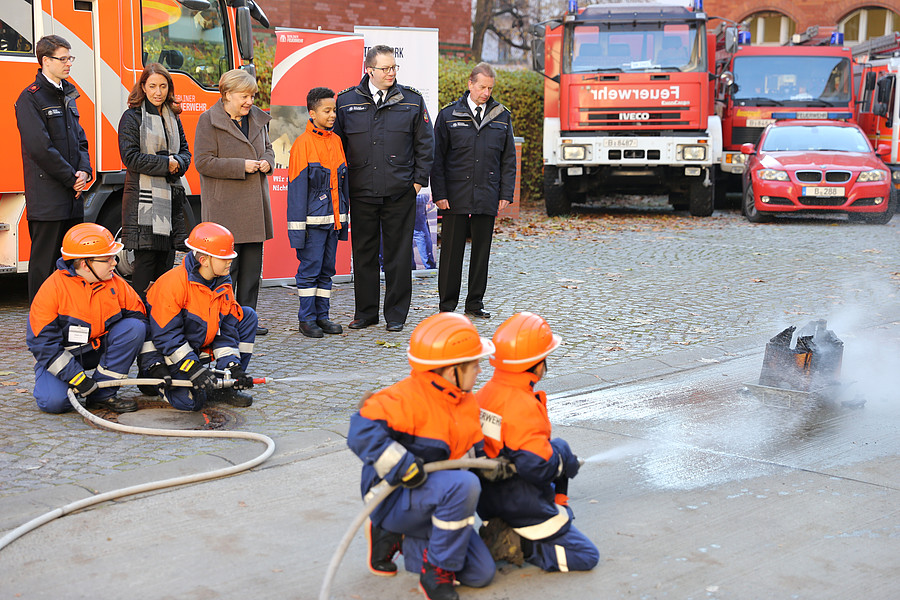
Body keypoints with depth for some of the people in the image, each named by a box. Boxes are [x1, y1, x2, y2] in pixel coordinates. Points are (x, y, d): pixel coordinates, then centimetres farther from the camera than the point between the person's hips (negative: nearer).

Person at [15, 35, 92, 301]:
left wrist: (84, 171, 1)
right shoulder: (30, 98, -8)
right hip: (47, 197, -8)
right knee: (45, 261, -4)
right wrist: (72, 178, -12)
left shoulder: (67, 95, 17)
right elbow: (40, 147, -14)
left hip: (72, 195, 8)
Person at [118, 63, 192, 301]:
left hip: (171, 197, 6)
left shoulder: (172, 117, 17)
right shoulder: (132, 117, -2)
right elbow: (130, 157, -10)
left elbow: (185, 151, 17)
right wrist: (166, 164, -12)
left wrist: (177, 164, -6)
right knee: (146, 258, -8)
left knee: (167, 260, 6)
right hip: (144, 198, -6)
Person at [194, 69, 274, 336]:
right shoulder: (209, 121, -5)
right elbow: (203, 161, -11)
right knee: (227, 264, -4)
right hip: (225, 207, -6)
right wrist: (241, 166, -17)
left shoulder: (258, 118, 14)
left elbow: (267, 148, 26)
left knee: (252, 265, 8)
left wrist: (267, 161, 2)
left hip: (254, 204, 6)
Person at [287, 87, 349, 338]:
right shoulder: (303, 144, -8)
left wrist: (343, 218, 14)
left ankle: (322, 315, 18)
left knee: (327, 270, 10)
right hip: (313, 220, -6)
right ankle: (307, 319, 6)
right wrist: (297, 227, -13)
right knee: (310, 269, -1)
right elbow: (297, 187, -10)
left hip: (333, 219, 6)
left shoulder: (336, 141, 11)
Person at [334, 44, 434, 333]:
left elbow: (425, 143, 7)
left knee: (398, 255, 2)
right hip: (361, 192, 1)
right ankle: (365, 312, 19)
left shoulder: (412, 101, 4)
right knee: (364, 254, 7)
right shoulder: (346, 101, 4)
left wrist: (419, 179, 0)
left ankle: (396, 314, 12)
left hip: (400, 192, -1)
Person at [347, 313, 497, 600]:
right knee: (464, 485, -36)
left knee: (480, 574, -1)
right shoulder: (407, 399, -21)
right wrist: (404, 468, -34)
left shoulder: (466, 402, 7)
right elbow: (362, 431, -32)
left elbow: (472, 450, 21)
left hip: (431, 500, 9)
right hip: (394, 498, -9)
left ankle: (398, 540, 14)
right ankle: (436, 574, -19)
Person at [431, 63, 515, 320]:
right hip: (455, 197, -2)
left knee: (482, 251, 7)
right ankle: (447, 304, 9)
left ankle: (475, 303, 17)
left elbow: (508, 160, 11)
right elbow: (437, 158, 1)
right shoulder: (448, 115, 2)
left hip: (487, 198, 2)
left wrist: (506, 194, 3)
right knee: (452, 251, 1)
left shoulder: (501, 116, 9)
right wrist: (439, 193, -6)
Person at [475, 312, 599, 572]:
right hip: (523, 506, -8)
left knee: (560, 448, 30)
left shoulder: (483, 394, 1)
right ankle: (519, 545, -10)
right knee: (586, 556, 2)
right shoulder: (525, 407, -24)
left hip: (488, 500, 8)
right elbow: (537, 466, -29)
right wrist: (564, 462, -7)